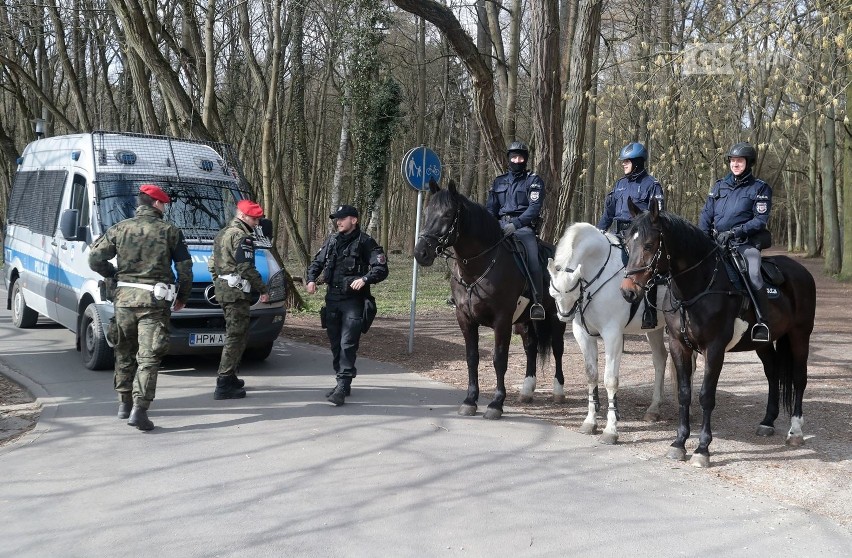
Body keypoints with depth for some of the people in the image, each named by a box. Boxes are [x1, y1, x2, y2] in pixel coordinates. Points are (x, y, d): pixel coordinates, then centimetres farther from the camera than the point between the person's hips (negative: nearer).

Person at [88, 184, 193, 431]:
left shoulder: (119, 229, 5)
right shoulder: (169, 231, -1)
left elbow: (95, 259, 1)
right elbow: (185, 268, 1)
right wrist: (182, 297, 14)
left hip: (124, 298, 3)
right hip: (154, 300, -3)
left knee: (124, 353, 19)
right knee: (148, 357, -4)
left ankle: (124, 403, 28)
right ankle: (139, 409, -14)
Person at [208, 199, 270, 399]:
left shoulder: (223, 234, 19)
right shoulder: (242, 236, -12)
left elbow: (212, 263, 23)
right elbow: (247, 268, -18)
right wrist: (263, 290, -11)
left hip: (222, 289, 10)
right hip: (236, 291, -10)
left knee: (235, 334, 20)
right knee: (236, 336, -8)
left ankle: (230, 378, 26)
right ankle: (224, 385, -10)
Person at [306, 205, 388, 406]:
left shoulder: (365, 242, -7)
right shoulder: (332, 241, 10)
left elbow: (381, 269, -11)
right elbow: (317, 262, 20)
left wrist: (365, 279, -28)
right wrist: (311, 279, 2)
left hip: (354, 301, -6)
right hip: (332, 299, 6)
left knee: (348, 344, -12)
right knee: (335, 344, 11)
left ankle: (343, 386, -14)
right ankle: (342, 383, 23)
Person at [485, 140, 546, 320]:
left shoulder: (534, 180, 7)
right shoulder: (499, 182, 21)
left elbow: (534, 208, -7)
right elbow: (490, 208, 19)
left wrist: (515, 224, -21)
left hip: (523, 226, -5)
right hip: (500, 225, 5)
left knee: (532, 258, -28)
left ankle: (537, 302, -28)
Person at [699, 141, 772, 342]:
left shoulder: (760, 188, 3)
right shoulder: (719, 186, 16)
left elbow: (760, 220, -6)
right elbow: (706, 216, 15)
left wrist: (734, 232, -17)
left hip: (745, 243, -5)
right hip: (716, 242, 5)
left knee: (752, 273, -29)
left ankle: (762, 320, -28)